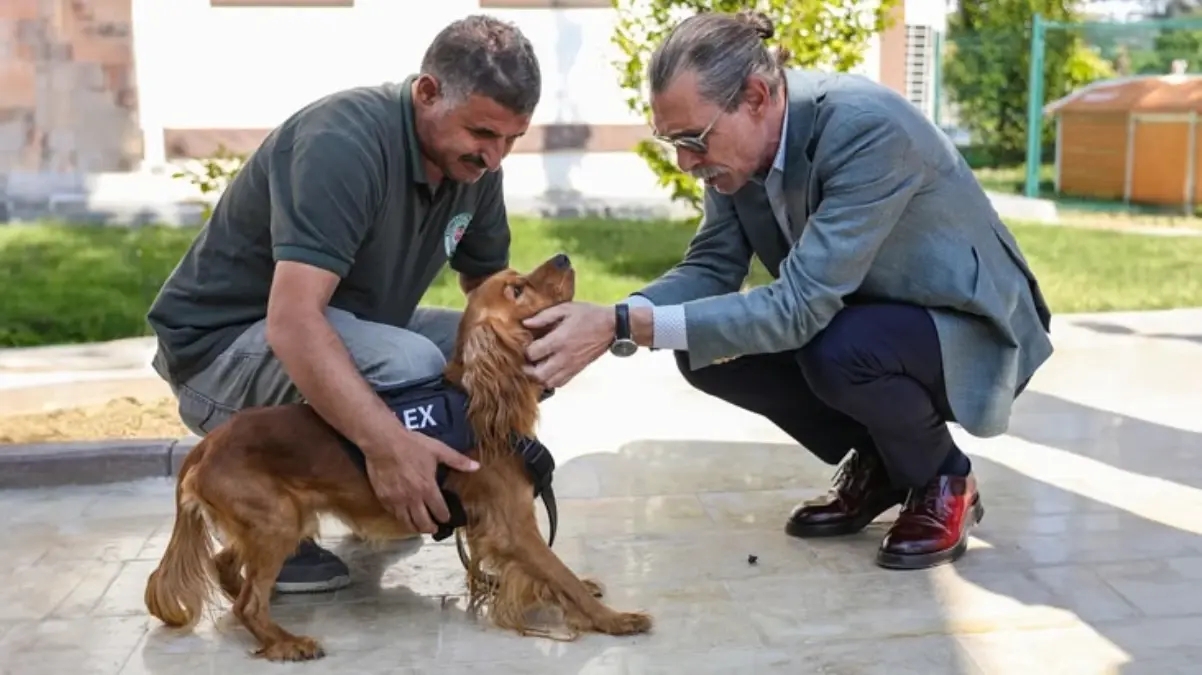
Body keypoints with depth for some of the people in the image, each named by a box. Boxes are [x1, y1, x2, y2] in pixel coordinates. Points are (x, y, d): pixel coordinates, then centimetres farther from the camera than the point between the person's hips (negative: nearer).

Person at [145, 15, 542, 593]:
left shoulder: (472, 162, -4)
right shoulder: (343, 142, -29)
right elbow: (294, 321, -38)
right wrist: (388, 441, -48)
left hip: (345, 328, 8)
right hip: (222, 346, -8)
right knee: (410, 367, -32)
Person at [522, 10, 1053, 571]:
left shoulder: (868, 129, -34)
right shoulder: (737, 138, -12)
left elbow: (801, 306, -38)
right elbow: (711, 267, -8)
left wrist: (623, 326, -41)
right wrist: (610, 320, -28)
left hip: (970, 328, -7)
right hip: (860, 315, 7)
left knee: (838, 350, -36)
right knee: (708, 349, -11)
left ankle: (943, 482, -4)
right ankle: (877, 465, 8)